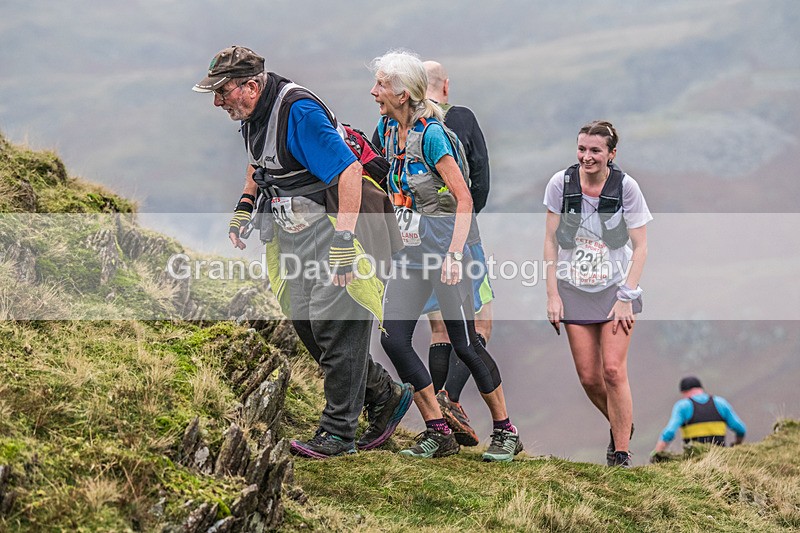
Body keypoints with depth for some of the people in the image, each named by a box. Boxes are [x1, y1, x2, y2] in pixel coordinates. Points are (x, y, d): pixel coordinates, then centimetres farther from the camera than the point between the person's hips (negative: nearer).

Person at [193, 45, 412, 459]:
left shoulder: (298, 111, -24)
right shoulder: (254, 114, 5)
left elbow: (349, 171, -28)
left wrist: (343, 240, -33)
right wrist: (244, 206, 15)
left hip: (335, 227, -9)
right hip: (297, 234, 9)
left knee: (334, 325, -8)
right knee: (305, 322, 6)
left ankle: (338, 432, -2)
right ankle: (384, 396, 20)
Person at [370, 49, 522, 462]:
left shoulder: (431, 134, -16)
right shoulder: (387, 129, 6)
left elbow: (464, 199, -19)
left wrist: (454, 254, -27)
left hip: (444, 245, -8)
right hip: (409, 250, 8)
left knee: (464, 343, -3)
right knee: (393, 339, -3)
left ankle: (506, 432, 11)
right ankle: (438, 433, 5)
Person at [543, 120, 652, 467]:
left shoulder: (626, 187, -9)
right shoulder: (561, 183, -5)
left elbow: (640, 247, -5)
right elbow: (551, 241, 1)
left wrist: (626, 297, -12)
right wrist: (552, 294, -3)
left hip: (615, 289, -2)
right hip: (574, 292, 2)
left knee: (613, 370, -13)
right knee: (588, 377, 0)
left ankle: (621, 453, -2)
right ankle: (622, 425, 28)